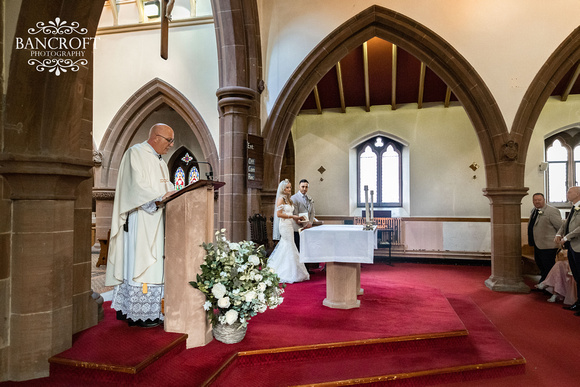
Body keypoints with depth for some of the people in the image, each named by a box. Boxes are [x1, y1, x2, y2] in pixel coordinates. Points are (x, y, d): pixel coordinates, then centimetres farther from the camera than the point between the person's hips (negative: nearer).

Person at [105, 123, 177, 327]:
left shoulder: (160, 161, 23)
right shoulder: (136, 153, -4)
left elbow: (166, 186, 21)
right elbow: (136, 185, -16)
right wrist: (159, 197, -27)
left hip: (156, 218, 9)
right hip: (140, 220, -9)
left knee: (155, 262, 6)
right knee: (140, 262, -7)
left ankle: (152, 310, 10)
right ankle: (140, 315, -2)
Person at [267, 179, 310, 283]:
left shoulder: (289, 199, 17)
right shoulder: (281, 198, -10)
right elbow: (279, 214, -17)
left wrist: (296, 218, 8)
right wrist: (292, 216, -15)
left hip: (290, 225, 9)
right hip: (284, 225, -9)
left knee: (284, 247, 10)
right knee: (290, 248, -7)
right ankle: (289, 274, -1)